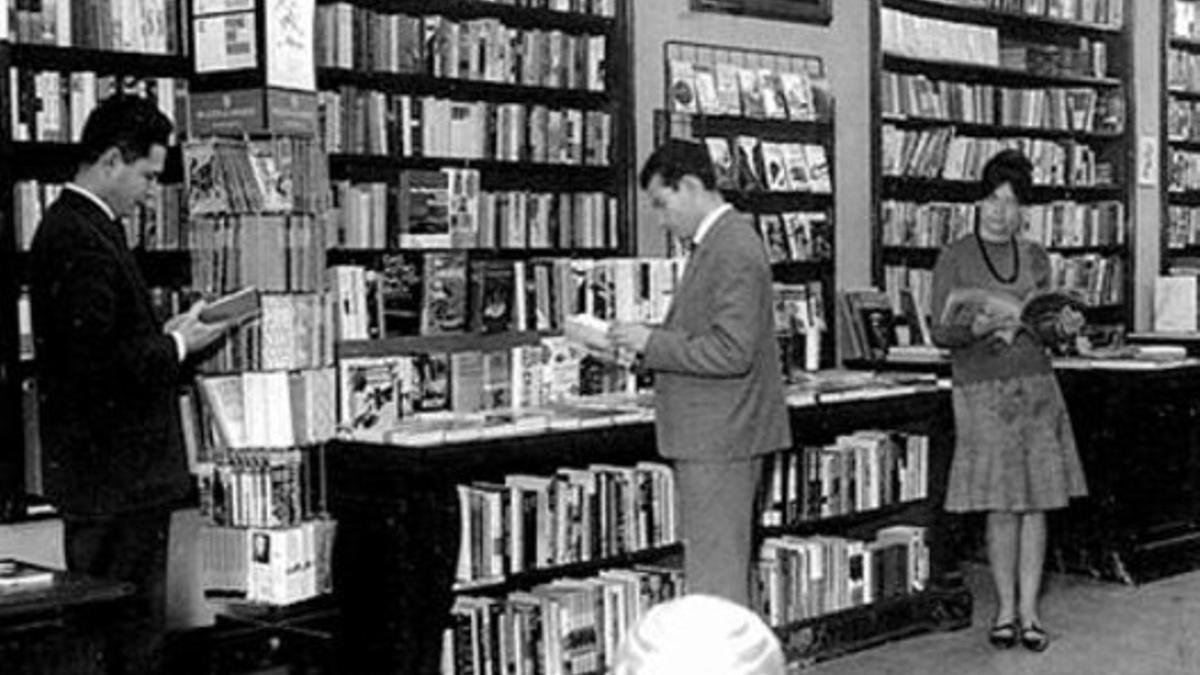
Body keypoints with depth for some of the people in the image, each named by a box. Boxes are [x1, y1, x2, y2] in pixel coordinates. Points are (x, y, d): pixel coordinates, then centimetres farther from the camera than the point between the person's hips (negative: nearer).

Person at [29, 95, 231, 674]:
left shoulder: (83, 227, 14)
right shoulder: (78, 240, -18)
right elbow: (96, 364, -24)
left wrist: (168, 334, 9)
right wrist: (177, 346, -12)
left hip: (118, 470, 10)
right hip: (112, 474, -10)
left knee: (133, 620, 16)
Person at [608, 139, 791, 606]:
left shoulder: (734, 250, -18)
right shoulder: (718, 243, 15)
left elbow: (731, 352, -24)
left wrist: (650, 342, -18)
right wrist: (649, 342, 8)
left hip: (719, 440, -10)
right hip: (711, 435, 10)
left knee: (715, 577, -6)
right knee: (725, 568, 16)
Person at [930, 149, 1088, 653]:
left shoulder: (1034, 258, 10)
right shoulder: (955, 258, -2)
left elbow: (1041, 331, 14)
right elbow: (940, 333, -5)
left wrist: (1063, 325, -8)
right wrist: (975, 328, -24)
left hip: (1035, 388, 4)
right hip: (982, 392, -4)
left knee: (1036, 501, 2)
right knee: (1002, 507, -4)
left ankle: (1029, 611, 9)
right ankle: (1005, 609, 11)